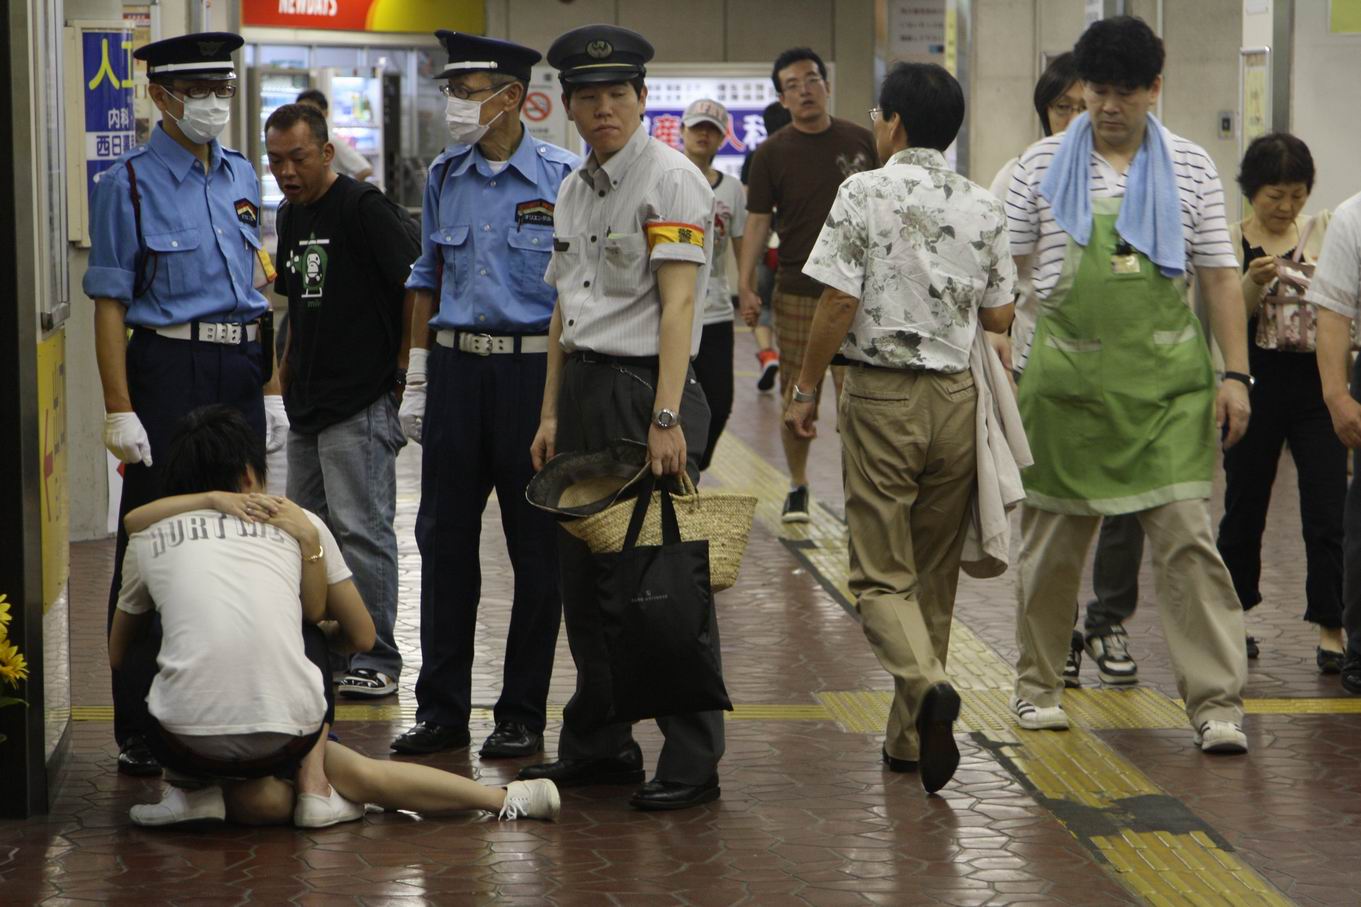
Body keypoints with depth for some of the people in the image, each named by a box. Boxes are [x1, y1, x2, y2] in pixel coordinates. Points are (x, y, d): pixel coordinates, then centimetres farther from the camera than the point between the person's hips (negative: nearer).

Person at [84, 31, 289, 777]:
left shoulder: (242, 177, 13)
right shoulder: (129, 184, -5)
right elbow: (110, 302, -8)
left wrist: (272, 390, 14)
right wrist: (119, 408, -15)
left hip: (241, 376, 6)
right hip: (169, 371, -6)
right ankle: (140, 735, 1)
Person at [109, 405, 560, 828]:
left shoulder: (148, 538, 15)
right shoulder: (299, 524, 15)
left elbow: (118, 654, 30)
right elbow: (363, 635, 23)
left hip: (184, 744, -1)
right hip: (284, 742, 1)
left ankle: (232, 794, 8)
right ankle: (313, 783, 6)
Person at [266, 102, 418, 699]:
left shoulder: (362, 209, -12)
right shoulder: (289, 216, 14)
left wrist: (405, 368, -12)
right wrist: (287, 370, 18)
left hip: (361, 403, -9)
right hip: (306, 403, 9)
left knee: (360, 529, -7)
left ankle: (377, 660, 0)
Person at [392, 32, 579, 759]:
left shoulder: (561, 178, -5)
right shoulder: (444, 177, 8)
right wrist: (417, 381, 12)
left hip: (532, 370, -4)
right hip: (456, 368, 4)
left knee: (536, 549, 3)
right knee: (445, 540, 6)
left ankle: (522, 715, 12)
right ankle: (441, 710, 15)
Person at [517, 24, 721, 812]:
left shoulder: (670, 180, -9)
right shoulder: (576, 191, 16)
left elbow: (677, 306, -16)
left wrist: (666, 420, -22)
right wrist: (551, 413, 16)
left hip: (647, 390, -8)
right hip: (583, 390, 8)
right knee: (585, 576, 11)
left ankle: (692, 761, 1)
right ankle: (598, 746, 22)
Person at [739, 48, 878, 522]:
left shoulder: (859, 141, 5)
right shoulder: (772, 153, 1)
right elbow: (758, 220, 0)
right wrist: (745, 283, -8)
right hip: (797, 293, 0)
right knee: (797, 396, 4)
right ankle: (797, 487, 20)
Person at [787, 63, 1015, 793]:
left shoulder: (863, 194, -8)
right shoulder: (983, 208, 4)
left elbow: (838, 303, -11)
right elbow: (999, 317, 6)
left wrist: (805, 391, -1)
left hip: (881, 397, -4)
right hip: (955, 397, 4)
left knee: (881, 571, 2)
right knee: (935, 573, 12)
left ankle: (926, 684, -26)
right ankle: (910, 739, 17)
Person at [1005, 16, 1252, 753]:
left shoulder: (1191, 170, 6)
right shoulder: (1043, 166, 5)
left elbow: (1220, 277, 6)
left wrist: (1235, 373, -2)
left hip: (1167, 380, -1)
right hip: (1067, 376, 1)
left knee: (1187, 539, -7)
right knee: (1051, 543, 9)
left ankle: (1216, 702, -6)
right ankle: (1038, 686, 25)